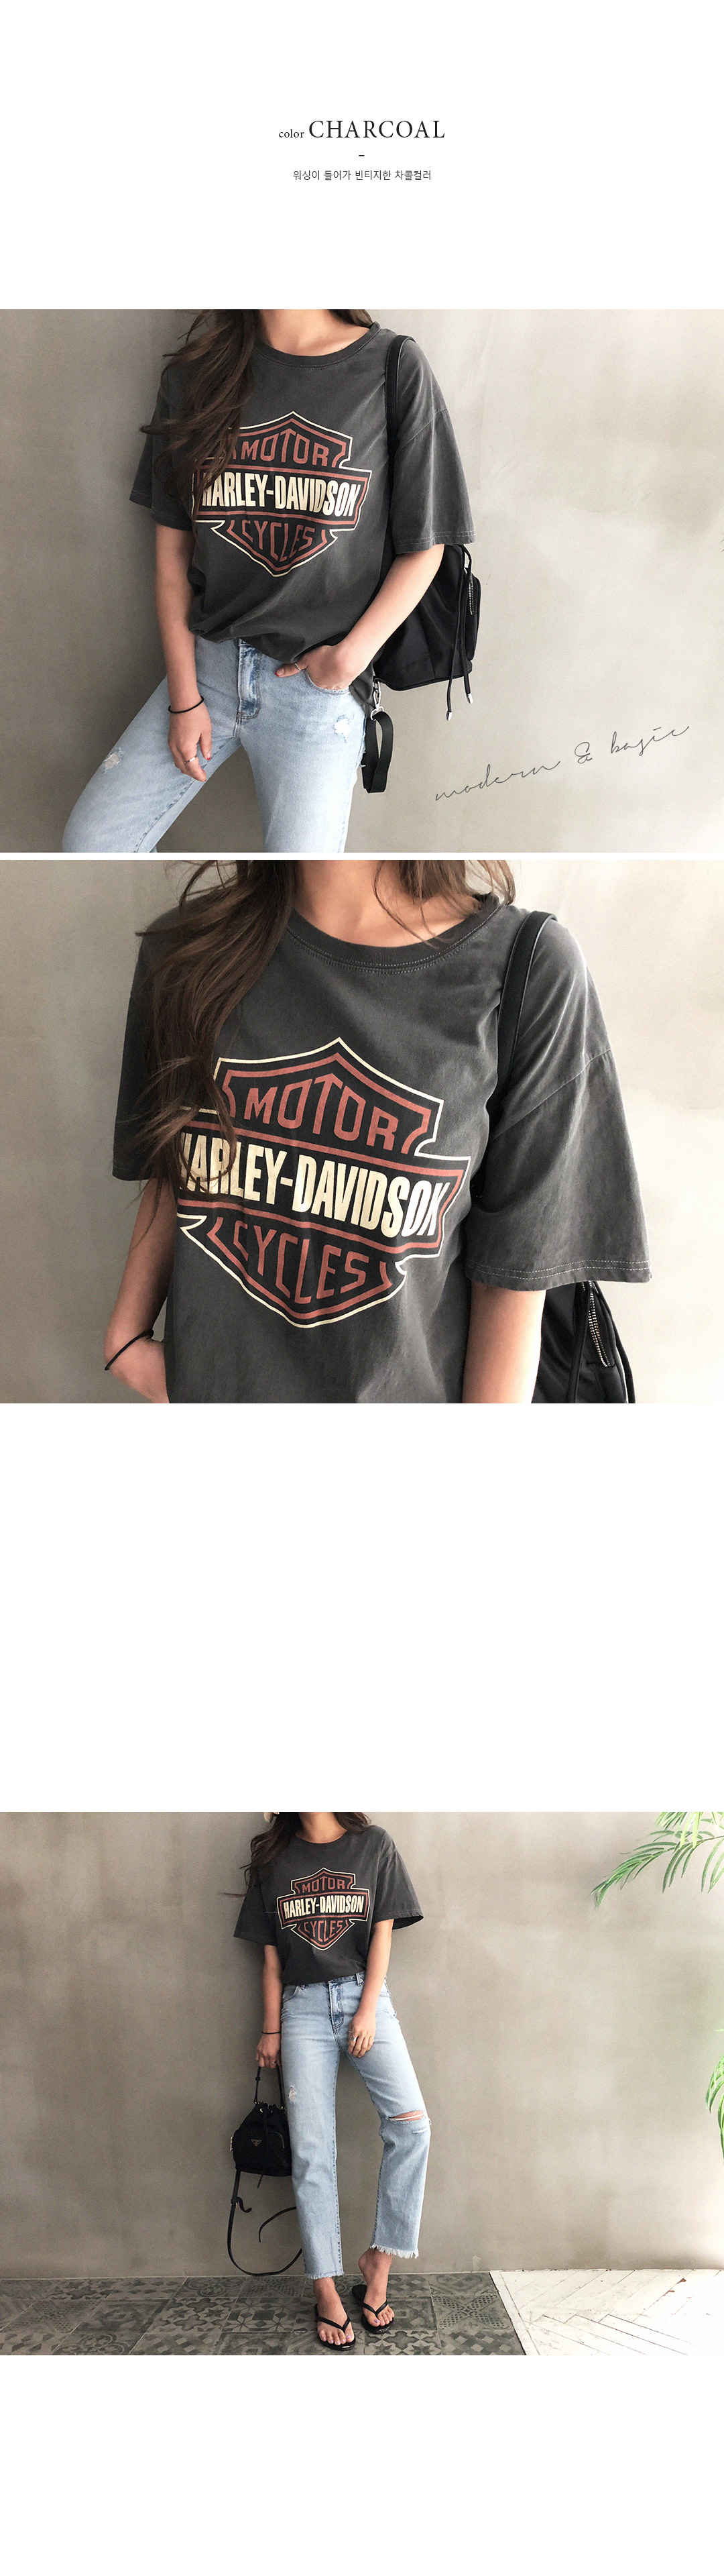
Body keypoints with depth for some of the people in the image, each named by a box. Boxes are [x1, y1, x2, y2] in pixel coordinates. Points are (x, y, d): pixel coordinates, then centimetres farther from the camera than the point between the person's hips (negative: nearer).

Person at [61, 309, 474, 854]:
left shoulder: (395, 369, -7)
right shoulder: (195, 373, 3)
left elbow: (423, 548, -2)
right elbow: (173, 545, 4)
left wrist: (350, 657, -11)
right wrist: (184, 696, -1)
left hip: (321, 684, -3)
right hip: (208, 661, 3)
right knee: (88, 842, -2)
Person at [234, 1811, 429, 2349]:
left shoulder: (374, 1844, 3)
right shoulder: (273, 1858, 7)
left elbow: (383, 1933, 0)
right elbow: (271, 1955, 9)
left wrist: (369, 2010, -8)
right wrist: (271, 2031, 7)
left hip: (364, 1997, -1)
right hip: (303, 2007, 1)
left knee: (411, 2122, -17)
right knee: (312, 2150, -3)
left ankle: (379, 2259, -3)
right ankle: (326, 2290, 5)